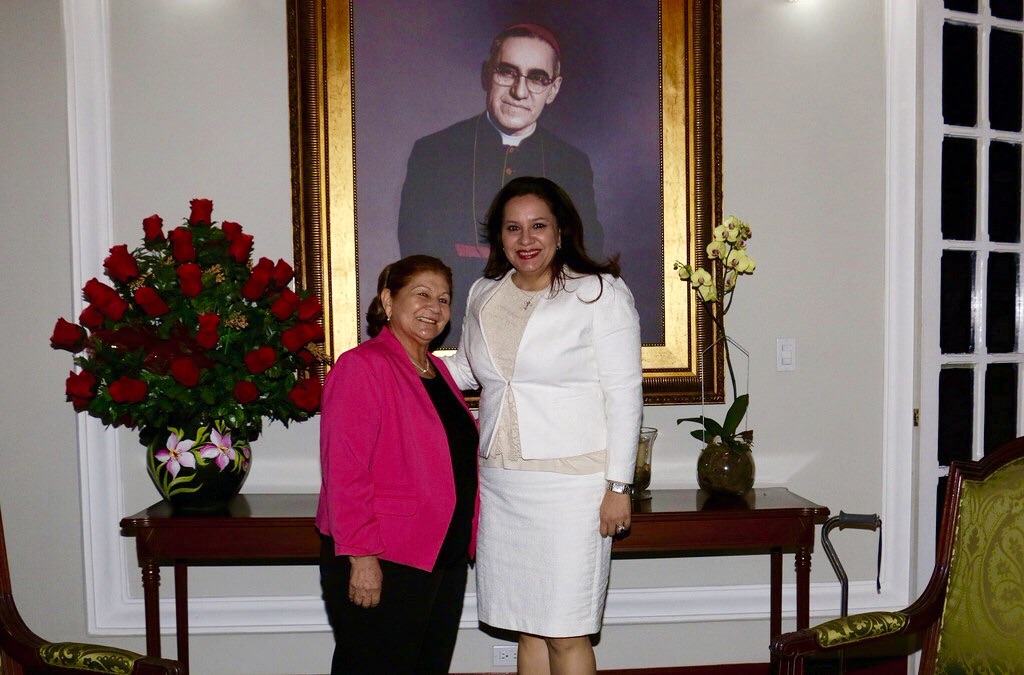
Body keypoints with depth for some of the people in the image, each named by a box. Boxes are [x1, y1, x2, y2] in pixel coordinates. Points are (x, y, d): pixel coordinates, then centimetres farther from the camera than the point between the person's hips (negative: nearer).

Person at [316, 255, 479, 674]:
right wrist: (361, 555, -20)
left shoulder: (437, 371, 14)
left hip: (444, 559, 8)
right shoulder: (361, 366, -12)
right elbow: (344, 470, -17)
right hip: (380, 566, -8)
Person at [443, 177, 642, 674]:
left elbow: (624, 394, -7)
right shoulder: (483, 296, 10)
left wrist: (618, 486, -11)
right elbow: (465, 369, 25)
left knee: (566, 634, 1)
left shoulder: (600, 294, -6)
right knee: (528, 627, 13)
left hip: (571, 483, -5)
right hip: (500, 482, 5)